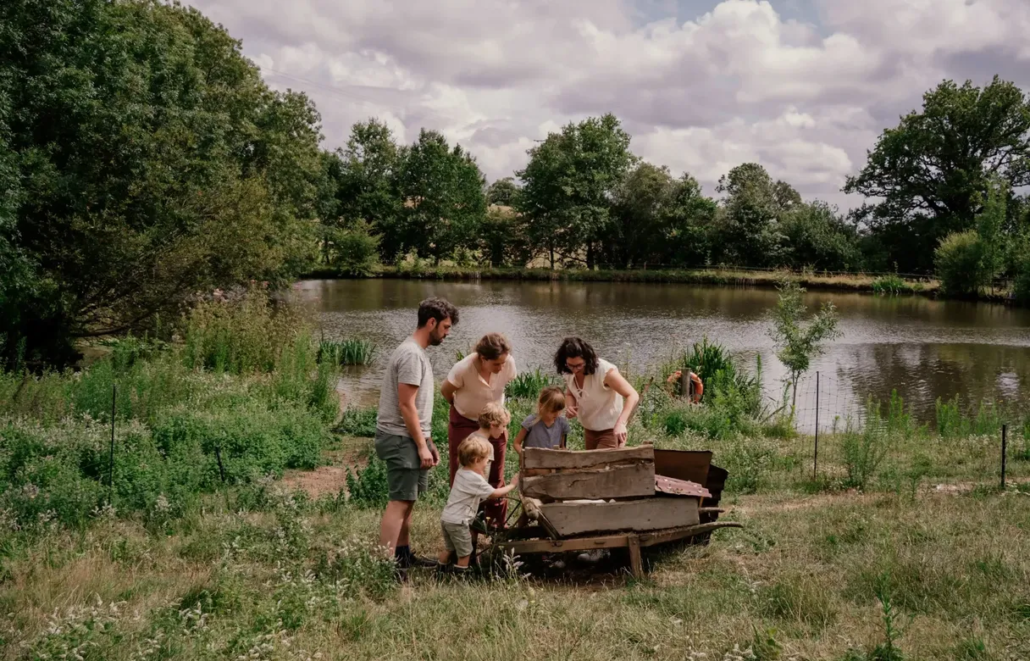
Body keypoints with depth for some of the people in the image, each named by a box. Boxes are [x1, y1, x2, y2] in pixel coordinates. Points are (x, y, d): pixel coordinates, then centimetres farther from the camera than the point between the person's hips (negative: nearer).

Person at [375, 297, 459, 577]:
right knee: (400, 500, -11)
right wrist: (422, 446, -18)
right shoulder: (412, 355, -16)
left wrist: (428, 442, 21)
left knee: (407, 499, 16)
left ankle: (403, 554, 26)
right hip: (402, 439, -10)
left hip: (409, 438, 10)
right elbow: (406, 406, -20)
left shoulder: (417, 352, 16)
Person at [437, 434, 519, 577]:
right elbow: (494, 494, -13)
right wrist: (512, 485, -3)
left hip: (446, 517, 9)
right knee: (465, 553, 5)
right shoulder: (475, 479, -18)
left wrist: (482, 475, 10)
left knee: (449, 548, 23)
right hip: (458, 522, -9)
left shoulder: (460, 473, 9)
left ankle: (440, 570, 31)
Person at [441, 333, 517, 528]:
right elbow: (445, 391, -13)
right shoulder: (463, 369, -33)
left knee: (496, 477, 12)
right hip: (465, 423, -3)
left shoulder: (508, 363, -24)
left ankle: (497, 525, 25)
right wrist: (464, 406, 3)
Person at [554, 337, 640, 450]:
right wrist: (569, 407, -14)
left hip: (611, 431, -7)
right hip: (589, 431, 7)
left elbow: (633, 396, -33)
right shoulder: (568, 374, -9)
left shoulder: (605, 371, -28)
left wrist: (621, 423, -48)